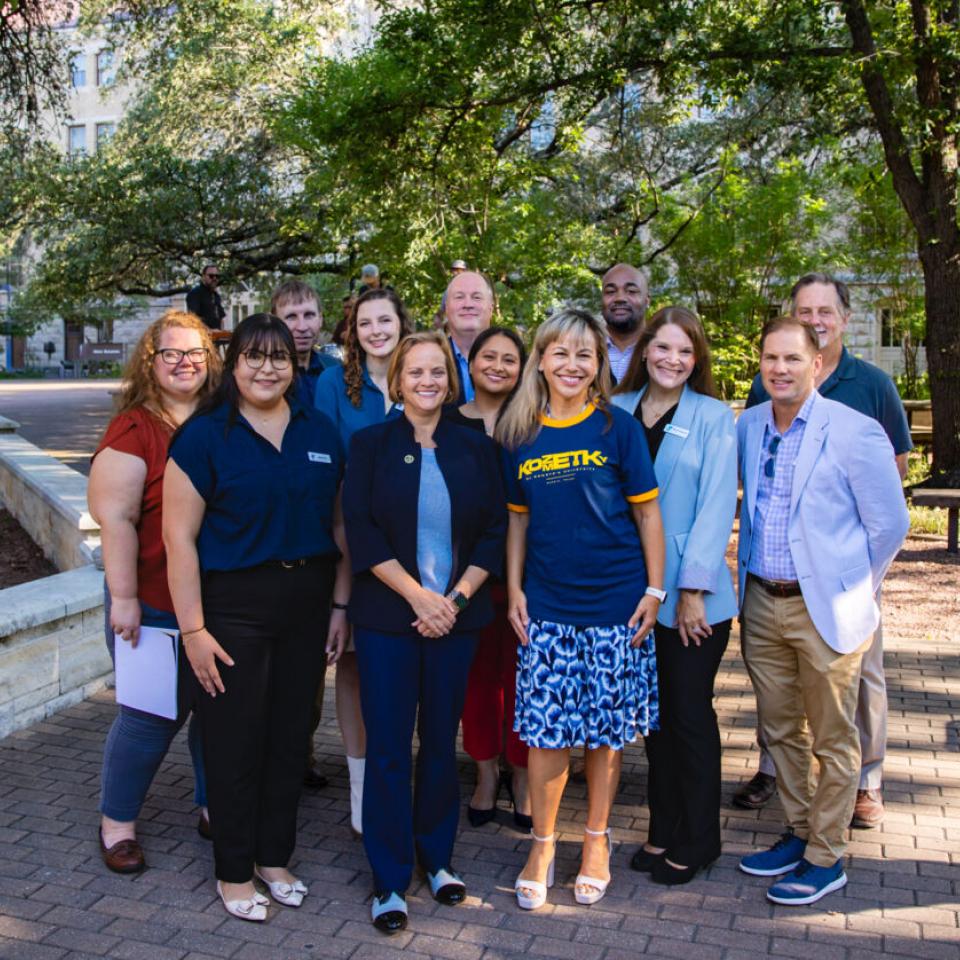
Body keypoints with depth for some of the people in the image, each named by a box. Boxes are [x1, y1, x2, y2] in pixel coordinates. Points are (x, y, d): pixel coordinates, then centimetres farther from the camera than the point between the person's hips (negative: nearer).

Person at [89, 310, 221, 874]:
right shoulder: (135, 429, -8)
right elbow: (115, 517, -13)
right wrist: (123, 598, -16)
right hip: (156, 606, -4)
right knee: (150, 716, 5)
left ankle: (214, 808, 33)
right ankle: (117, 824, 26)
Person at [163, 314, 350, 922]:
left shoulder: (321, 434, 6)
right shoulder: (204, 435, -7)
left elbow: (339, 524, 10)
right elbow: (180, 535, -10)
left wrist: (340, 606, 5)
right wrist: (193, 628, -13)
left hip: (307, 602, 4)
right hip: (234, 604, -4)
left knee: (290, 735, 13)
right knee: (235, 740, 5)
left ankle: (275, 857, 31)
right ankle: (234, 871, 24)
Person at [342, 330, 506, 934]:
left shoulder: (476, 448, 5)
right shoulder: (371, 444, 0)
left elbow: (495, 532, 3)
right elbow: (361, 532, -7)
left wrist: (456, 599, -9)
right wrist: (419, 596, -14)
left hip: (457, 617, 2)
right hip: (387, 618, -2)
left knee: (442, 741, 11)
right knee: (388, 747, 3)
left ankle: (437, 857, 31)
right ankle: (390, 880, 17)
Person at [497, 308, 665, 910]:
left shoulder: (617, 427, -3)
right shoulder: (520, 435, 5)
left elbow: (647, 512, -1)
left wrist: (655, 591, -4)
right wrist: (514, 590, 7)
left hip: (615, 603, -2)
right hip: (547, 606, 2)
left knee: (607, 729, 8)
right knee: (545, 729, 3)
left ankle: (597, 839, 28)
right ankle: (543, 844, 22)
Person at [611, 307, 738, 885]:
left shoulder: (714, 418, -4)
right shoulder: (618, 412, 6)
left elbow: (717, 505, -9)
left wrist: (693, 587, -14)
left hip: (694, 595, -4)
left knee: (689, 714, 5)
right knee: (655, 713, 13)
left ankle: (696, 842, 22)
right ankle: (664, 831, 29)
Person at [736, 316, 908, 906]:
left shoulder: (856, 431, -13)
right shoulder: (747, 427, 5)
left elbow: (891, 524, -6)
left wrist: (852, 588, 1)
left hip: (825, 610, -5)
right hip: (762, 603, 6)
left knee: (832, 741, 8)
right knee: (780, 732, 17)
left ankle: (825, 860, 22)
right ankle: (799, 834, 35)